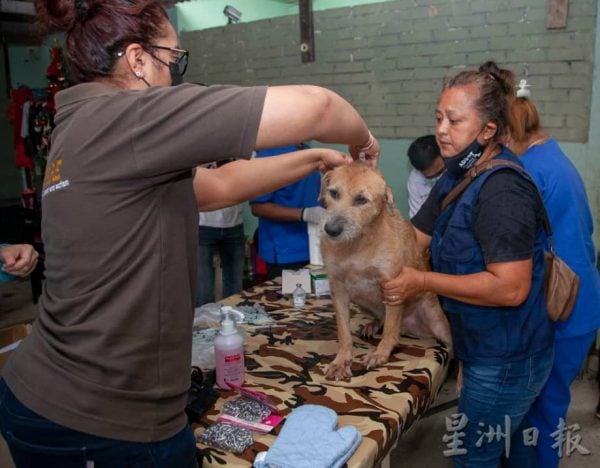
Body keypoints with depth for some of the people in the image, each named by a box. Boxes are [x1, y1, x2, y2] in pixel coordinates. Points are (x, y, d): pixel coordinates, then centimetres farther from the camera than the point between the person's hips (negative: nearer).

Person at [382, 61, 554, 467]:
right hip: (504, 353, 9)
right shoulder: (458, 177, 6)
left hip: (507, 360, -9)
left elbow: (510, 287, -30)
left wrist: (423, 281, -24)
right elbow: (413, 238, 8)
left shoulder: (501, 189, -25)